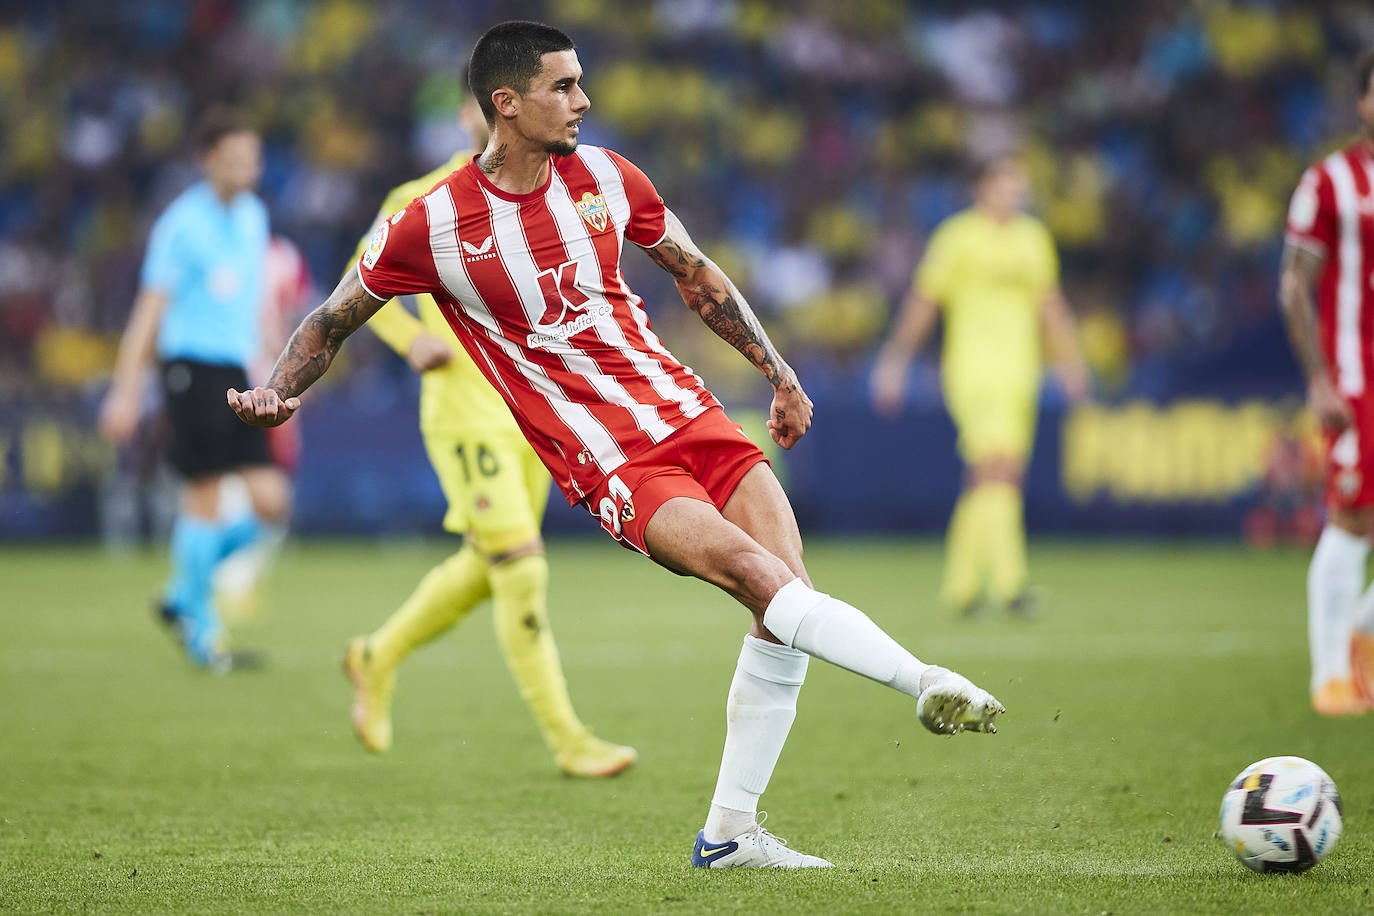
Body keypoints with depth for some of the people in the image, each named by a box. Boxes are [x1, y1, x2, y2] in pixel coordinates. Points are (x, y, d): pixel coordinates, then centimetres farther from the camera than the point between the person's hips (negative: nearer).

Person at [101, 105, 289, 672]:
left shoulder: (253, 216, 13)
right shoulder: (182, 222, -7)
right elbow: (150, 307, -7)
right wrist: (126, 391, -10)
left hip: (238, 370, 7)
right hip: (192, 364, -7)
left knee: (270, 502, -1)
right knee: (204, 498, -6)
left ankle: (182, 597, 16)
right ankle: (202, 630, 6)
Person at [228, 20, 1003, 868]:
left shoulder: (604, 177, 6)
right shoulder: (431, 226, -7)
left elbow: (696, 274, 20)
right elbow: (335, 321, 7)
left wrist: (778, 373, 21)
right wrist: (276, 393, -10)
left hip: (691, 416, 5)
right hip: (615, 468, -5)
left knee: (784, 615, -5)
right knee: (759, 574, -28)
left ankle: (731, 832, 4)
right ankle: (922, 680, -26)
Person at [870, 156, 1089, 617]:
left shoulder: (1034, 237, 15)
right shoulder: (958, 235, -3)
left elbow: (1049, 303, 23)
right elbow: (924, 299, -1)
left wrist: (1070, 360, 21)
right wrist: (895, 359, -2)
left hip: (1019, 371, 6)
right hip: (972, 367, -6)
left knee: (994, 478, 5)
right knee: (995, 468, -18)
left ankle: (960, 581, 15)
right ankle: (1007, 579, -24)